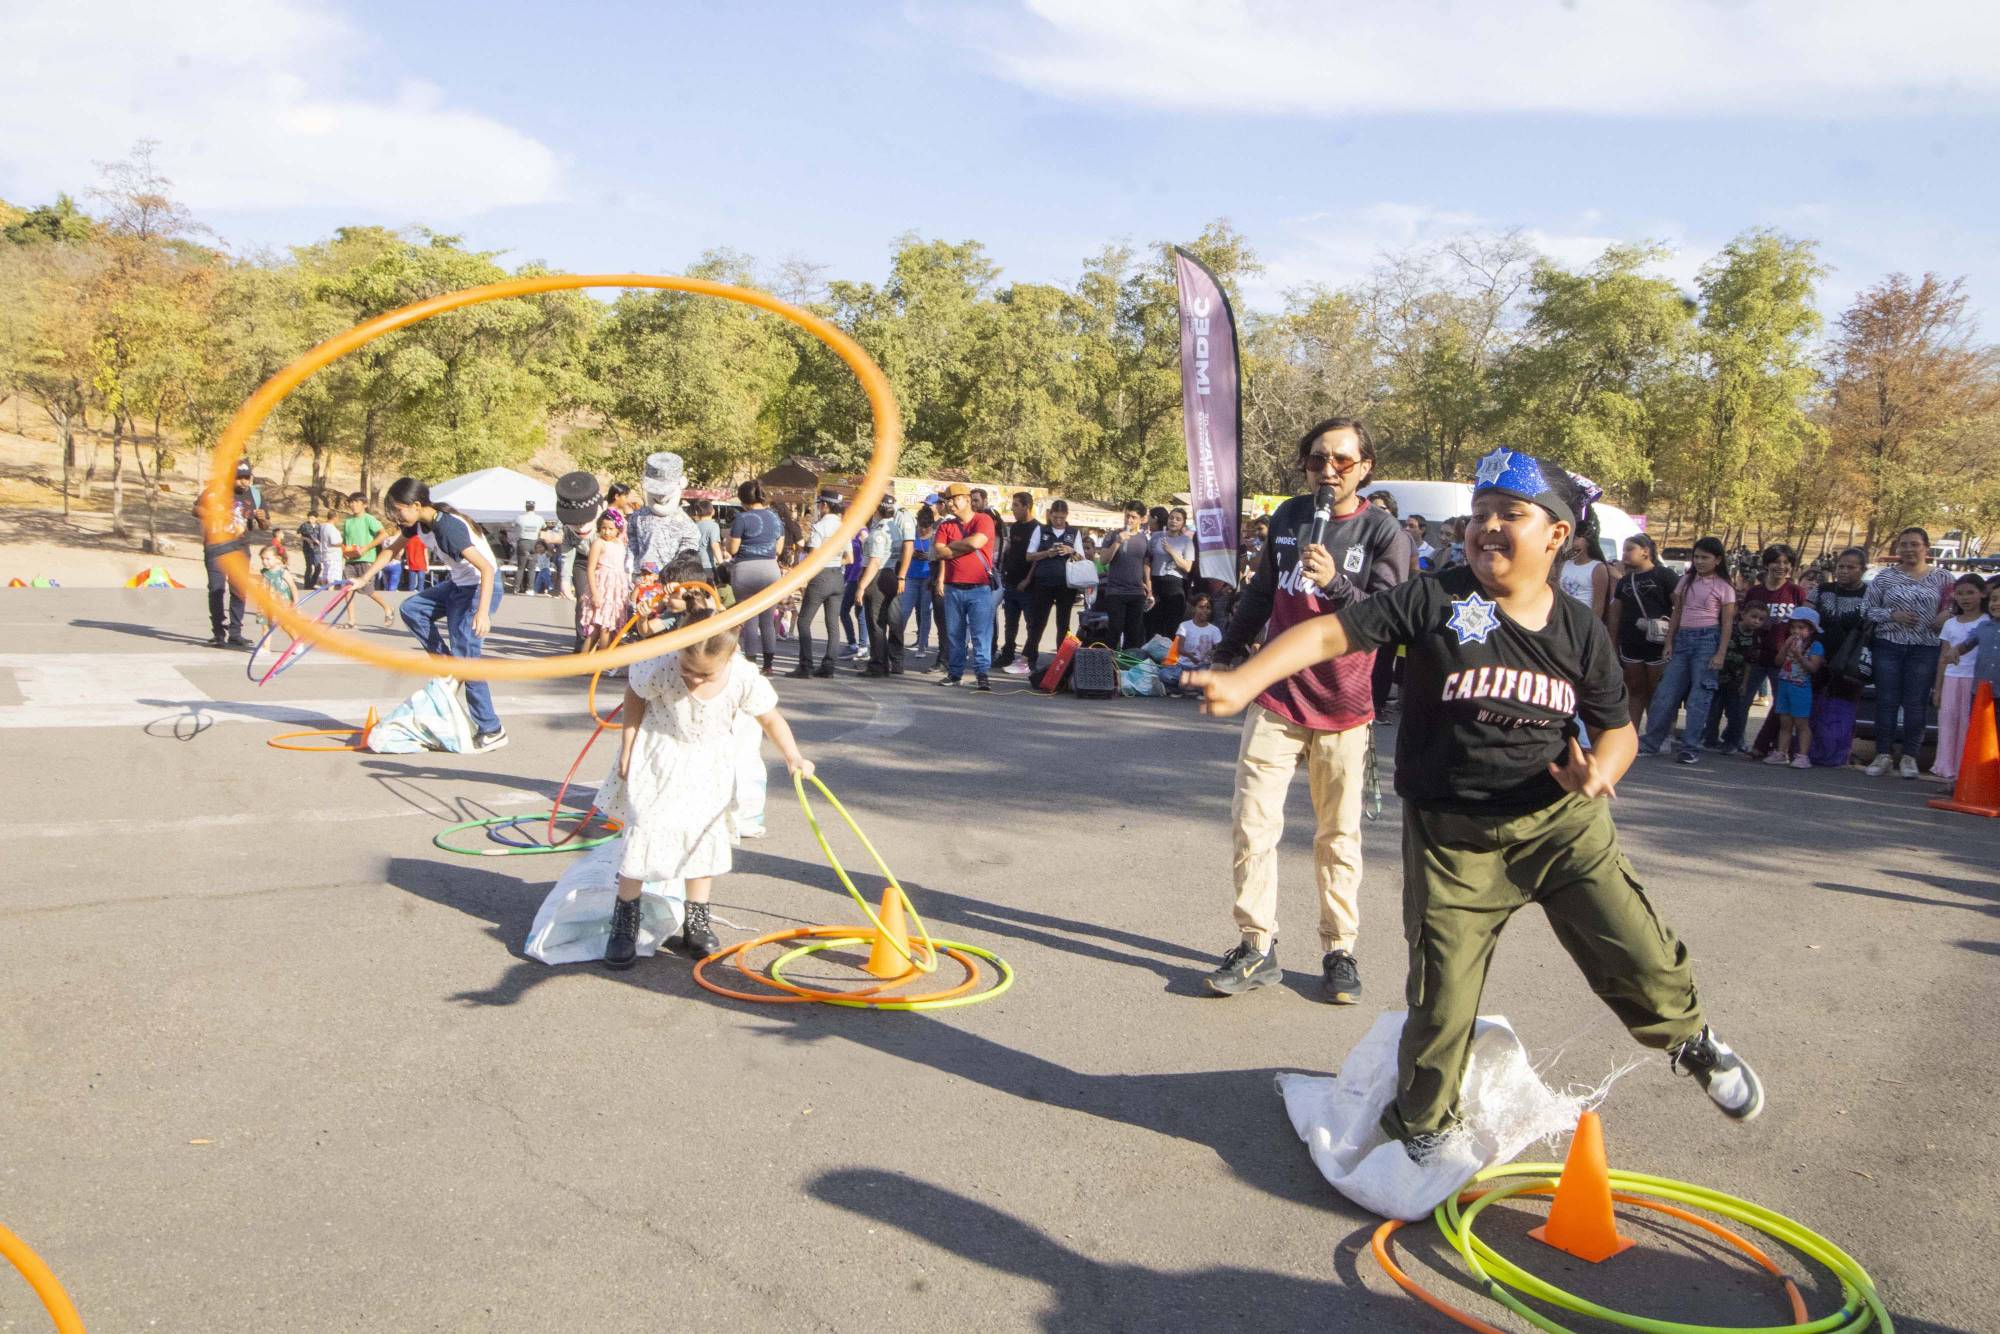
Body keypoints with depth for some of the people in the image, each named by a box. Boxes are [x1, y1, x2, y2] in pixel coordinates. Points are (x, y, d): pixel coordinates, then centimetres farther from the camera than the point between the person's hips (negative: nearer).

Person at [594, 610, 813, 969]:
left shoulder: (744, 678, -26)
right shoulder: (660, 668, -29)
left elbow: (770, 717, -10)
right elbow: (634, 697, -9)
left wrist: (793, 757, -20)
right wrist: (627, 750, -7)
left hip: (711, 766, 2)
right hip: (660, 761, -2)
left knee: (706, 837, 8)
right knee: (643, 831, -4)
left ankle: (697, 921, 24)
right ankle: (625, 921, 12)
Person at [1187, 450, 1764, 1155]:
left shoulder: (1581, 630, 0)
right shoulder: (1435, 600, -10)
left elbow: (1618, 728, 10)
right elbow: (1332, 632, -17)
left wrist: (1599, 770, -13)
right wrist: (1243, 681, -31)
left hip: (1561, 820, 2)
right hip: (1452, 834, -2)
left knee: (1640, 954, 0)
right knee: (1443, 998, 1)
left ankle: (1695, 1044, 37)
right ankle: (1419, 1126, 28)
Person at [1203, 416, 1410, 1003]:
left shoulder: (1383, 532, -5)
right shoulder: (1288, 516, 7)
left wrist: (1335, 582, -28)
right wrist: (1229, 649, 28)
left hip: (1343, 709, -3)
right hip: (1276, 697, 3)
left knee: (1338, 836, 7)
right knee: (1251, 825, -1)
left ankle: (1340, 950, 19)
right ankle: (1257, 945, 10)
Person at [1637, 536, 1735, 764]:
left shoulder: (1724, 587, 1)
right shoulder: (1686, 580, 12)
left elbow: (1727, 623, -2)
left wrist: (1721, 653, -9)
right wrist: (1669, 642, 7)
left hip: (1708, 639, -4)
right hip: (1683, 638, 4)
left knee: (1700, 694, -5)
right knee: (1666, 692, 1)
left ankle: (1690, 748, -1)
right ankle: (1651, 742, 7)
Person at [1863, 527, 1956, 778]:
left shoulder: (1942, 577, 7)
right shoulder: (1885, 577, 7)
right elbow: (1868, 610, 7)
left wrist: (1947, 615, -8)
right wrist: (1892, 615, -9)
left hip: (1925, 649, 0)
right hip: (1888, 647, 1)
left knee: (1916, 703, -1)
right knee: (1886, 701, 0)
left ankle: (1909, 756, 8)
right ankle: (1883, 754, 6)